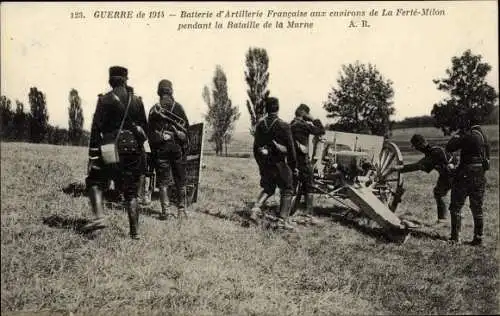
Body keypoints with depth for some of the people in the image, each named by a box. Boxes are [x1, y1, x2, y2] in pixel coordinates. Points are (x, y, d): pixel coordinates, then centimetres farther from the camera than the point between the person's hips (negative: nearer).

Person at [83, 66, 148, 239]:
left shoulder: (105, 100, -4)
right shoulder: (137, 101, 8)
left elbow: (96, 128, -8)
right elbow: (145, 129, 11)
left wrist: (92, 155, -7)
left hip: (112, 149, -4)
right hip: (133, 150, 4)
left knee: (95, 181, 12)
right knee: (131, 191, 9)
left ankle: (99, 217, -8)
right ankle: (134, 231, 9)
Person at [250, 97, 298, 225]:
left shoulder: (260, 125, 3)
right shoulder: (283, 125, -12)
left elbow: (256, 147, 8)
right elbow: (290, 148, -10)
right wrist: (294, 166, 0)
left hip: (264, 164, 5)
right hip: (279, 164, -5)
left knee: (268, 188, 23)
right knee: (287, 191, 10)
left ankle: (256, 207, 0)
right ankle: (282, 219, 3)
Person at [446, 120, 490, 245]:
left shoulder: (469, 136, -17)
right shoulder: (482, 134, 9)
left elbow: (449, 147, -17)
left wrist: (458, 134, -5)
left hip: (466, 176, -8)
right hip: (480, 176, 8)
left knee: (456, 207, 4)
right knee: (477, 209, 13)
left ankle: (455, 236, 6)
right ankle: (478, 237, 15)